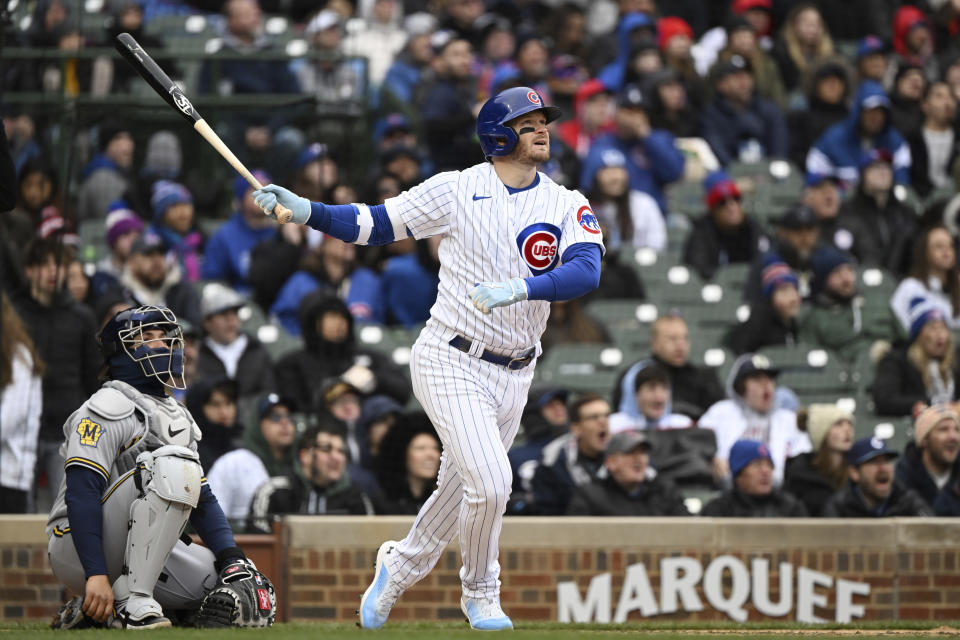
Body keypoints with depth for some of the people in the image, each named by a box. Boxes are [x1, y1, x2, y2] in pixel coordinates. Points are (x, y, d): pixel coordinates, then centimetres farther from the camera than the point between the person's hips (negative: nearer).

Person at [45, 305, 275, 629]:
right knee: (173, 466, -26)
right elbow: (81, 492, -20)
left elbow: (202, 499, 18)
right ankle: (132, 598, -27)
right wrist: (96, 575, -30)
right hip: (79, 551, -9)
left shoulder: (177, 417, 20)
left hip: (131, 554, 9)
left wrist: (232, 559, 0)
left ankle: (93, 609, 3)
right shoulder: (110, 406, -9)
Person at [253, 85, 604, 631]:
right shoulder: (457, 190, -5)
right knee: (490, 482, -18)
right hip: (451, 363, -4)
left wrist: (519, 288, -33)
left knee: (459, 493, 14)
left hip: (513, 376, 4)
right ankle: (480, 594, 6)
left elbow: (587, 271, -17)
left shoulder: (567, 206, 0)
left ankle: (400, 566, 42)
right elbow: (375, 223, 0)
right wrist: (306, 211, -14)